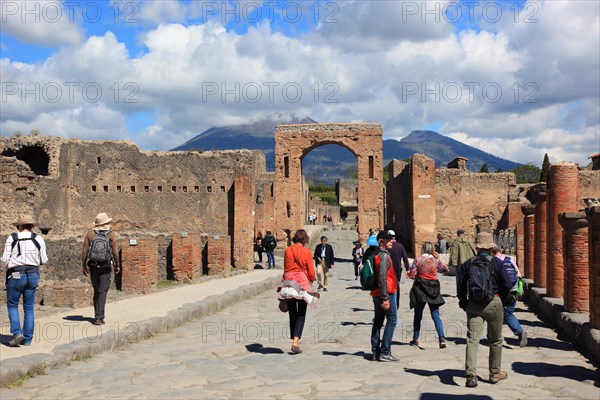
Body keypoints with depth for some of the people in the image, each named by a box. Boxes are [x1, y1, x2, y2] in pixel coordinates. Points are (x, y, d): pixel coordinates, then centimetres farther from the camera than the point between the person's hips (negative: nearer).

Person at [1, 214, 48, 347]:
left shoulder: (12, 238, -4)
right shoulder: (38, 239, 2)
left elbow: (5, 260, -7)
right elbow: (44, 260, 3)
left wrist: (7, 263, 16)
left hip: (16, 275, -3)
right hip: (33, 275, 3)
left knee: (12, 305, 11)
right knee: (29, 307, 10)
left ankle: (17, 333, -5)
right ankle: (27, 338, 10)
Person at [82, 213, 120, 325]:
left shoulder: (90, 233, -1)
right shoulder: (111, 234, -6)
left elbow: (85, 250, -2)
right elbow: (115, 252, -8)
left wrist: (84, 265, 6)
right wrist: (117, 265, 5)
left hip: (93, 266, 3)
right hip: (106, 267, -3)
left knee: (96, 291, 15)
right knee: (103, 291, -1)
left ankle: (97, 315, 22)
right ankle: (99, 317, -9)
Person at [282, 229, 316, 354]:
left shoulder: (287, 251, 2)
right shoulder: (307, 252, -5)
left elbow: (285, 269, 5)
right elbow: (311, 272, -3)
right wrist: (312, 280, 17)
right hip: (302, 283, -3)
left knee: (292, 314, 14)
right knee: (301, 315, 2)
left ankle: (294, 340, 19)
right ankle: (295, 342, -12)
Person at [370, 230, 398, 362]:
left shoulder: (376, 255, 14)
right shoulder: (384, 255, -15)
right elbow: (382, 277, -23)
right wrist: (385, 298, -24)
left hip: (376, 294, 9)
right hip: (386, 293, -9)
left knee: (378, 322, 12)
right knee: (392, 320, -2)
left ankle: (375, 352, 14)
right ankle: (385, 352, -4)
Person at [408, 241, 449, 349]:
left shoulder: (418, 259, -8)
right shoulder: (436, 260, -2)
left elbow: (412, 273, -11)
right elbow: (445, 269, 14)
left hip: (420, 288, -1)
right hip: (433, 288, 1)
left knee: (418, 315, 11)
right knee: (436, 315, 4)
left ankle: (416, 339, 17)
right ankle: (442, 338, -9)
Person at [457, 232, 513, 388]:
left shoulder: (468, 264, 0)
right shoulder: (496, 262, -6)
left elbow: (461, 287, 2)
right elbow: (507, 285, -5)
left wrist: (463, 304, 15)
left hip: (473, 305, 1)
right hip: (493, 304, -1)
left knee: (472, 339, -1)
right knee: (495, 340, 15)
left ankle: (471, 375, -13)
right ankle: (495, 373, 25)